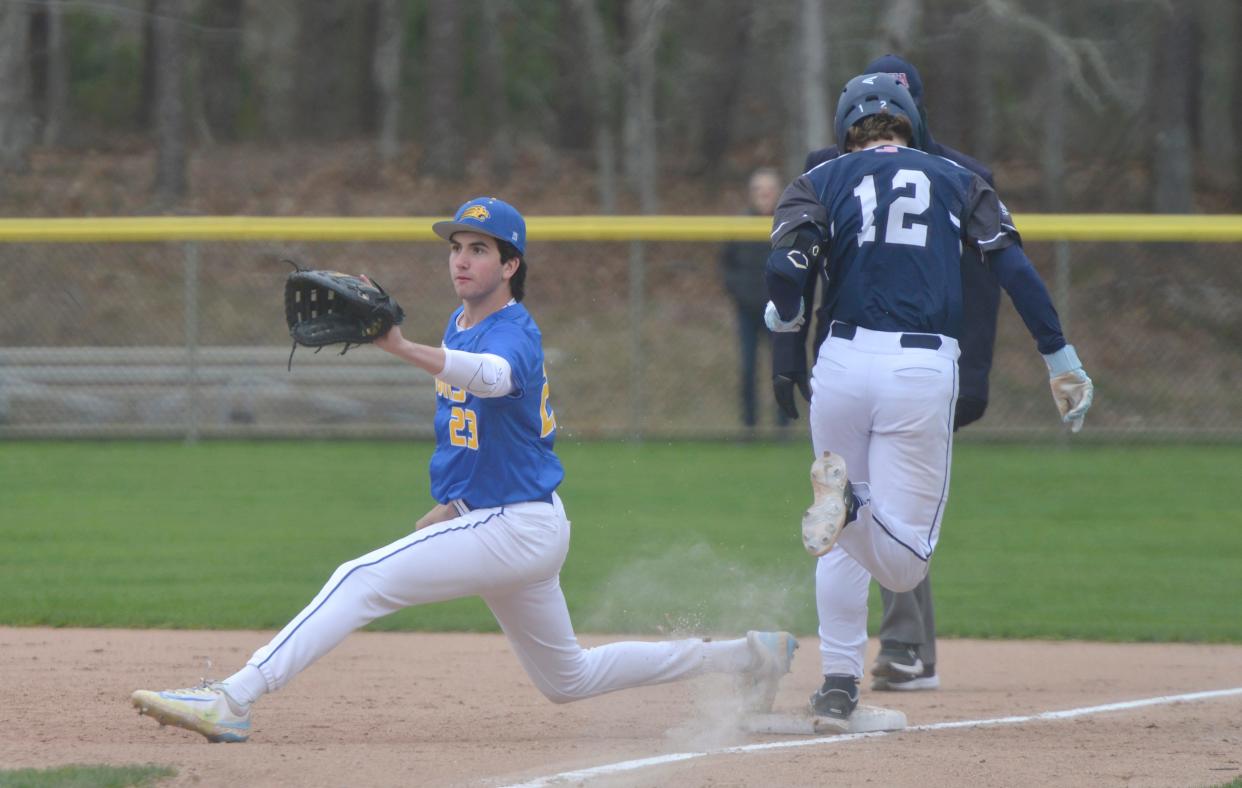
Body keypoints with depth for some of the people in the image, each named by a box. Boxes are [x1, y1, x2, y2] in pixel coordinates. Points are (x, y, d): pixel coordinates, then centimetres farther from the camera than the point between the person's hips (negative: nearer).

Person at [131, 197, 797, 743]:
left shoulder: (514, 333, -17)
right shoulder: (462, 322, 11)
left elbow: (492, 376, -43)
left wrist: (403, 349, -58)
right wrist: (456, 503, 14)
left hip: (517, 527, -10)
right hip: (494, 522, 10)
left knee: (361, 582, -20)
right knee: (568, 678, 21)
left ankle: (233, 700, -29)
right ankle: (746, 656, 29)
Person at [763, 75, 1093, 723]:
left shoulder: (822, 182, 12)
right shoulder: (957, 181, 15)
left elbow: (784, 267, -5)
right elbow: (1015, 268, 3)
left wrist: (786, 316, 17)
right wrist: (1061, 359, 3)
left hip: (844, 360, 1)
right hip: (925, 371, -1)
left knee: (848, 544, 20)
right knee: (902, 565, -1)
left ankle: (838, 686, 11)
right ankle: (850, 503, -31)